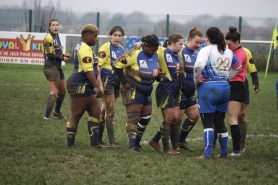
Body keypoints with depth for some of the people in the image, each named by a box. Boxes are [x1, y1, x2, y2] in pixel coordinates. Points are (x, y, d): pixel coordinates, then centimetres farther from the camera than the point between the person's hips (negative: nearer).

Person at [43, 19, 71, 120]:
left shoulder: (56, 37, 15)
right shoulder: (49, 38, -13)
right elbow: (50, 54, -18)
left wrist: (64, 55, 4)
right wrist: (62, 58, -14)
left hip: (57, 67, 10)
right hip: (51, 66, -10)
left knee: (62, 90, 20)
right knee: (54, 92, -14)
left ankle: (57, 111, 38)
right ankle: (47, 116, -13)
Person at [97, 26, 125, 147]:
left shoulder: (121, 49, 12)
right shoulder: (105, 48, -11)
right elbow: (98, 65, -16)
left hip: (116, 81, 7)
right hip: (107, 80, -7)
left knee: (105, 109, 10)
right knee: (110, 111, -7)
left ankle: (98, 138, 15)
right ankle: (112, 141, -5)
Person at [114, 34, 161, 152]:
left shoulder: (156, 55, 3)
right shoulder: (134, 54, -19)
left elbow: (156, 71, 22)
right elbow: (118, 65, -18)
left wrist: (153, 79, 6)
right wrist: (125, 83, -17)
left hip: (147, 91, 8)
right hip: (134, 90, -8)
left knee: (146, 117, 9)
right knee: (133, 117, -10)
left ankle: (137, 142, 20)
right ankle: (132, 145, -10)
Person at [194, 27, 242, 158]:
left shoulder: (206, 50, -10)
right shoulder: (228, 52, 11)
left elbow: (199, 65, -26)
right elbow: (237, 67, 26)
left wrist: (196, 81, -12)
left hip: (208, 88, -6)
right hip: (225, 88, 6)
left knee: (207, 122, -3)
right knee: (220, 122, 16)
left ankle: (207, 153, -8)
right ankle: (224, 151, 19)